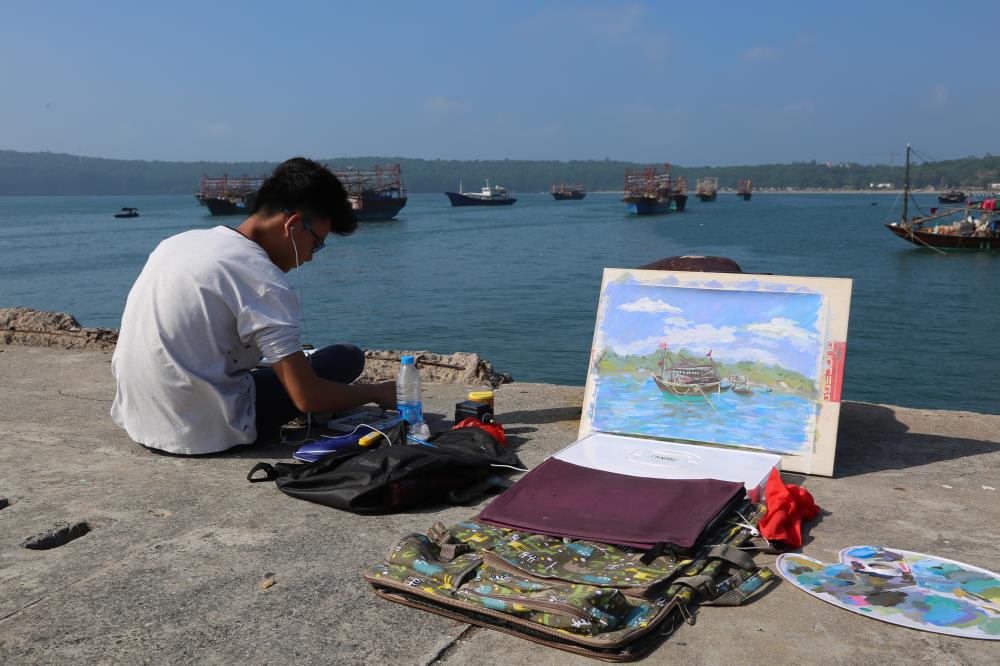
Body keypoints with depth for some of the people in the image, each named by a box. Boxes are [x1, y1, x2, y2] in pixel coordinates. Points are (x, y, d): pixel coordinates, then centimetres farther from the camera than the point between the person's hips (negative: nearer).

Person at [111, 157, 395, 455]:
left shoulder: (180, 240, 7)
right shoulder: (264, 278, -17)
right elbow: (307, 398, -17)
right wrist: (379, 392, 1)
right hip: (201, 433, -8)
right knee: (347, 357, -2)